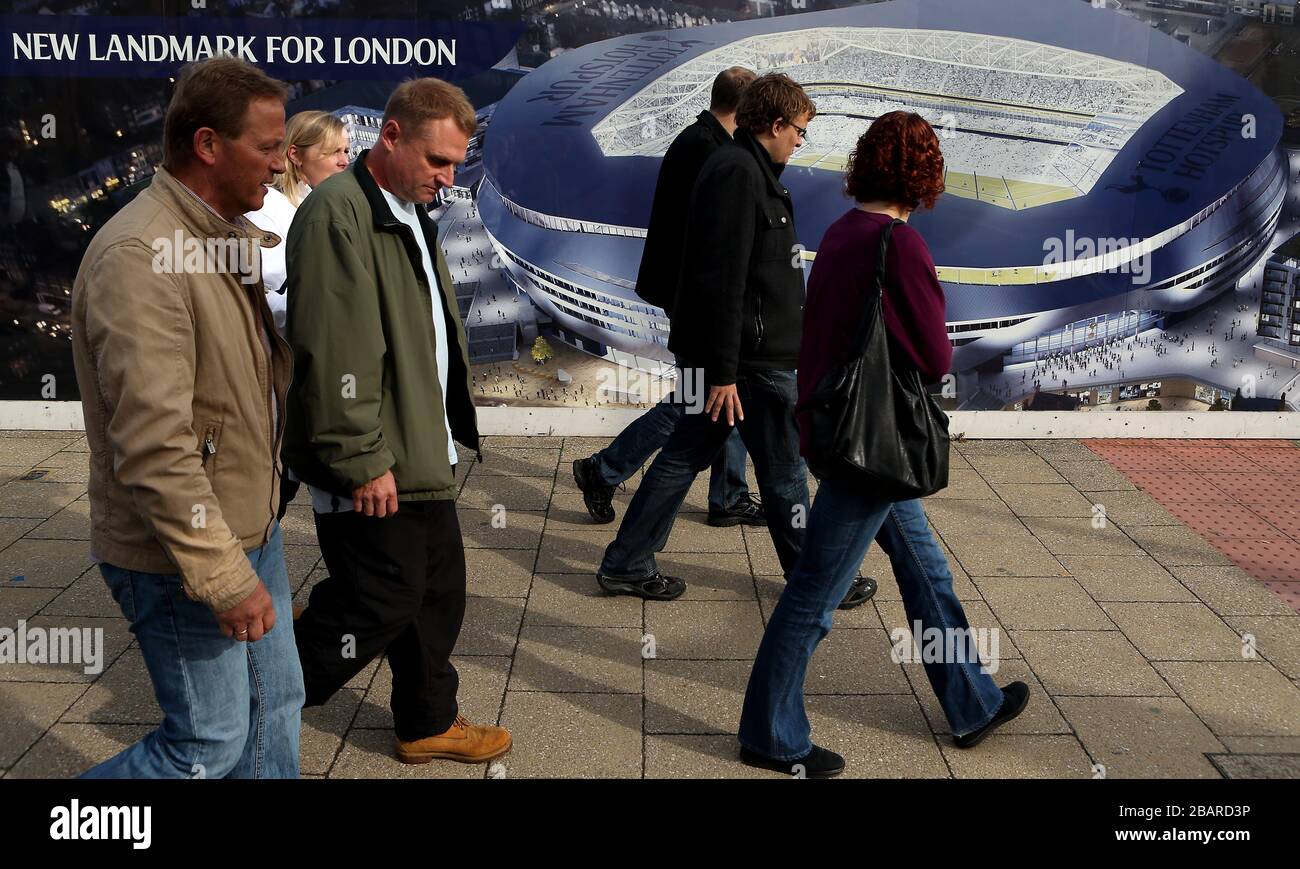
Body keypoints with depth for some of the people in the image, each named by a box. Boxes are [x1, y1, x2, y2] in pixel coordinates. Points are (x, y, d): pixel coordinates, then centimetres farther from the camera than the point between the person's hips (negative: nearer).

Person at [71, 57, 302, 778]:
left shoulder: (229, 238, 9)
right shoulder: (141, 254, -23)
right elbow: (153, 445, -28)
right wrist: (222, 577, -25)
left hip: (250, 529, 9)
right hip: (181, 556, -9)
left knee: (275, 705, 17)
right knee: (211, 743, 3)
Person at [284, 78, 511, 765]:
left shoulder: (410, 214, 14)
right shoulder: (339, 213, -19)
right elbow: (334, 354, -24)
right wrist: (361, 460, -22)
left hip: (424, 453, 10)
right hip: (372, 469, -10)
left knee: (437, 594, 17)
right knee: (377, 605, -2)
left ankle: (428, 722, 34)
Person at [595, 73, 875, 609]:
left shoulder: (739, 168, 15)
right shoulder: (740, 173, -18)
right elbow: (723, 281, -23)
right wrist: (723, 371, -24)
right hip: (752, 358, -10)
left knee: (686, 455, 14)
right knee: (784, 470, 5)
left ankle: (626, 565, 20)